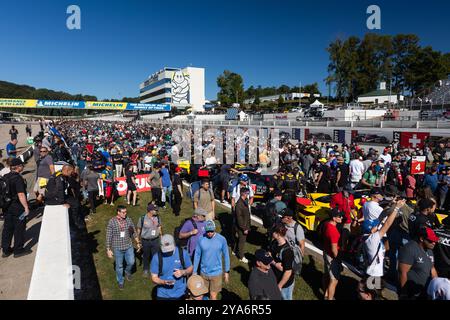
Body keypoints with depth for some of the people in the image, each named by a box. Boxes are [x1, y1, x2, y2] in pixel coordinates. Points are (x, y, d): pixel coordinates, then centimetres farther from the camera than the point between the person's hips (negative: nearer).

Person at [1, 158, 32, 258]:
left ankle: (6, 250, 25)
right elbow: (21, 195, -23)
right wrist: (26, 207, -17)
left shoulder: (4, 177, 5)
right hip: (18, 207, -8)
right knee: (19, 228, 5)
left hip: (7, 207, 8)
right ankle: (18, 250, 14)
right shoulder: (18, 178, -20)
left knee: (7, 228, 16)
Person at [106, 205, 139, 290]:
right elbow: (108, 236, -9)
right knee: (119, 266, 12)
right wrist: (108, 249, -7)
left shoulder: (129, 220, -6)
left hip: (129, 246, 2)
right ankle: (120, 282, 35)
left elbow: (133, 232, 5)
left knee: (131, 262, 6)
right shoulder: (112, 222, -14)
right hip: (117, 248, -2)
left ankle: (127, 272, 41)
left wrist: (138, 242, 3)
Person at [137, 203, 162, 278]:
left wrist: (160, 236, 12)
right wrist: (139, 240, 4)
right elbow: (139, 229, -2)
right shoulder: (142, 218, -15)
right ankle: (146, 270, 40)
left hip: (155, 240, 1)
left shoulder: (157, 217, -6)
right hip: (145, 241, -1)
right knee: (146, 256, 17)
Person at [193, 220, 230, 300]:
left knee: (213, 296, 2)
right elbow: (197, 255, 0)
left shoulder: (222, 239, -14)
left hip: (216, 273, -2)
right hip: (204, 272, 2)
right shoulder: (201, 239, -10)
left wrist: (227, 271, 3)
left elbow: (226, 255, -2)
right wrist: (194, 271, 4)